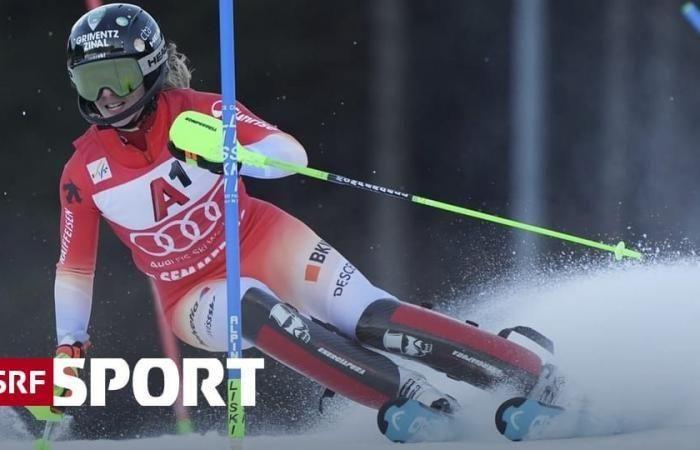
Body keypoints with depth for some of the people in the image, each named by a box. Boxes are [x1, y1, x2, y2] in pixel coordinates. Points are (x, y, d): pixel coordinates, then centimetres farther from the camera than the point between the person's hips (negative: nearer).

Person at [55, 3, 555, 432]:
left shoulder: (195, 111, -11)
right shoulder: (83, 173, -5)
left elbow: (292, 155, -17)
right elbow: (74, 270, 8)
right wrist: (68, 352, 3)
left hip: (262, 242, 0)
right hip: (194, 292, 1)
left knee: (369, 319, -22)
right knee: (256, 309, -35)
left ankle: (528, 374, -21)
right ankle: (412, 397, -37)